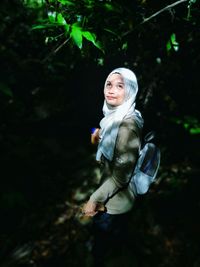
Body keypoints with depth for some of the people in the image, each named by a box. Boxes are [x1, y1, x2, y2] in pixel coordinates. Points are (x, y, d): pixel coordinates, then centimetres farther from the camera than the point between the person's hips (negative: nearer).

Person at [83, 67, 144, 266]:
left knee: (101, 249, 14)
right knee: (116, 238, 31)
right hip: (116, 197, 8)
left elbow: (122, 174, -28)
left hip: (114, 201, -8)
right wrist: (101, 135, 2)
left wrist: (95, 199, -21)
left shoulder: (127, 124, -30)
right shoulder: (115, 115, -2)